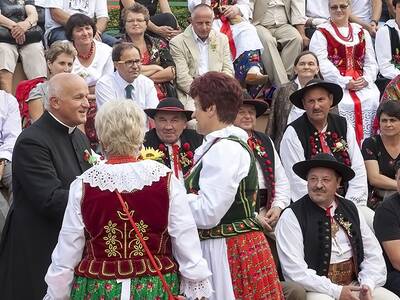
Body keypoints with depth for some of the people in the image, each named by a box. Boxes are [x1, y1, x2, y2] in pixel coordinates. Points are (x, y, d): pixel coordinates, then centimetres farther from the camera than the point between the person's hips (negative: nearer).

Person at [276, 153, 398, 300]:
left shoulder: (351, 210, 11)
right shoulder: (291, 216, -5)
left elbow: (373, 255, 10)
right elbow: (295, 270, -12)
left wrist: (367, 285, -8)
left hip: (354, 284, 4)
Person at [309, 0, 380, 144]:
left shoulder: (361, 32, 20)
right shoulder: (321, 34, 6)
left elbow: (371, 62, 16)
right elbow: (322, 64, -7)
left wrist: (366, 79, -6)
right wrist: (345, 83, -15)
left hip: (361, 82, 3)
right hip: (335, 84, -3)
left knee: (372, 99, -23)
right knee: (346, 104, -30)